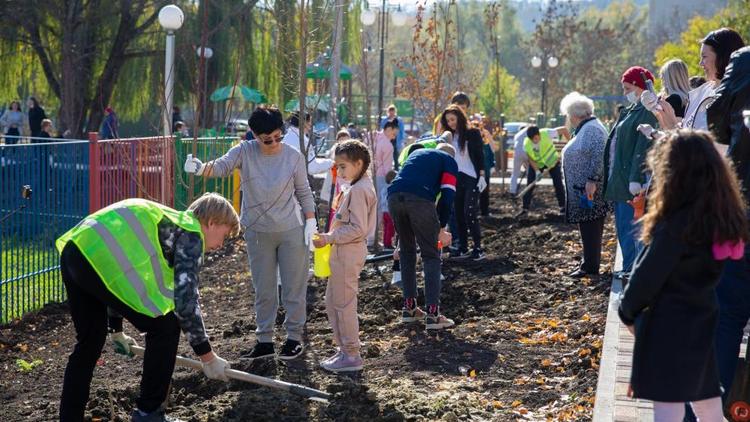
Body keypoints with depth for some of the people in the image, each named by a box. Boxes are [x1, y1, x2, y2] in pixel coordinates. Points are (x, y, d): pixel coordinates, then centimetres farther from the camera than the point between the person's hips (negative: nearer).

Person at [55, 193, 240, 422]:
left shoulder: (167, 221, 33)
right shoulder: (191, 234, 7)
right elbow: (185, 300, -3)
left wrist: (116, 329, 50)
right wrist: (208, 356, 5)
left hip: (74, 250, 9)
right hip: (103, 260, -9)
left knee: (89, 341, 24)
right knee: (165, 327, 7)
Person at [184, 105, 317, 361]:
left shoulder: (294, 157, -8)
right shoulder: (245, 152, -8)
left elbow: (304, 192, 1)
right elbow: (222, 166, -23)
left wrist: (311, 222, -6)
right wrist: (201, 168, -45)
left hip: (292, 231, -2)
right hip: (258, 232, 2)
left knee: (294, 287, 5)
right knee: (263, 290, 11)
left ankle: (294, 337, 19)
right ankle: (264, 341, 20)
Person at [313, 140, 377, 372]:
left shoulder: (358, 190, -18)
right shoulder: (361, 186, 13)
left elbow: (357, 229, -24)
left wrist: (329, 238, -20)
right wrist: (331, 237, 13)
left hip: (348, 253, -11)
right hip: (343, 252, 11)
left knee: (344, 304, -3)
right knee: (332, 301, 18)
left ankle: (351, 356, 5)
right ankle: (345, 348, 25)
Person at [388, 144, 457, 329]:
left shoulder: (417, 153, 37)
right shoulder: (450, 161, 21)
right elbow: (447, 195, 5)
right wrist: (441, 228, 12)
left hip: (394, 196, 5)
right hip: (420, 199, -5)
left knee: (406, 252, 22)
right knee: (431, 256, 5)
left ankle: (409, 308, 25)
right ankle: (432, 314, -1)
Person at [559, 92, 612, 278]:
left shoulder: (592, 129, -15)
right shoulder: (583, 129, 18)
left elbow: (599, 155, -24)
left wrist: (592, 180, -26)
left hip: (590, 190, -10)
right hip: (581, 188, 10)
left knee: (591, 228, -5)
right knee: (586, 228, 14)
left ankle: (591, 267, -1)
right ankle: (588, 261, 21)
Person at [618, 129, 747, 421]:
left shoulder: (677, 224, -23)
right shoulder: (722, 216, -1)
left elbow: (648, 274, -14)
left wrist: (628, 312, 1)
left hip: (668, 324, -7)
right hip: (702, 318, 7)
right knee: (706, 397, 19)